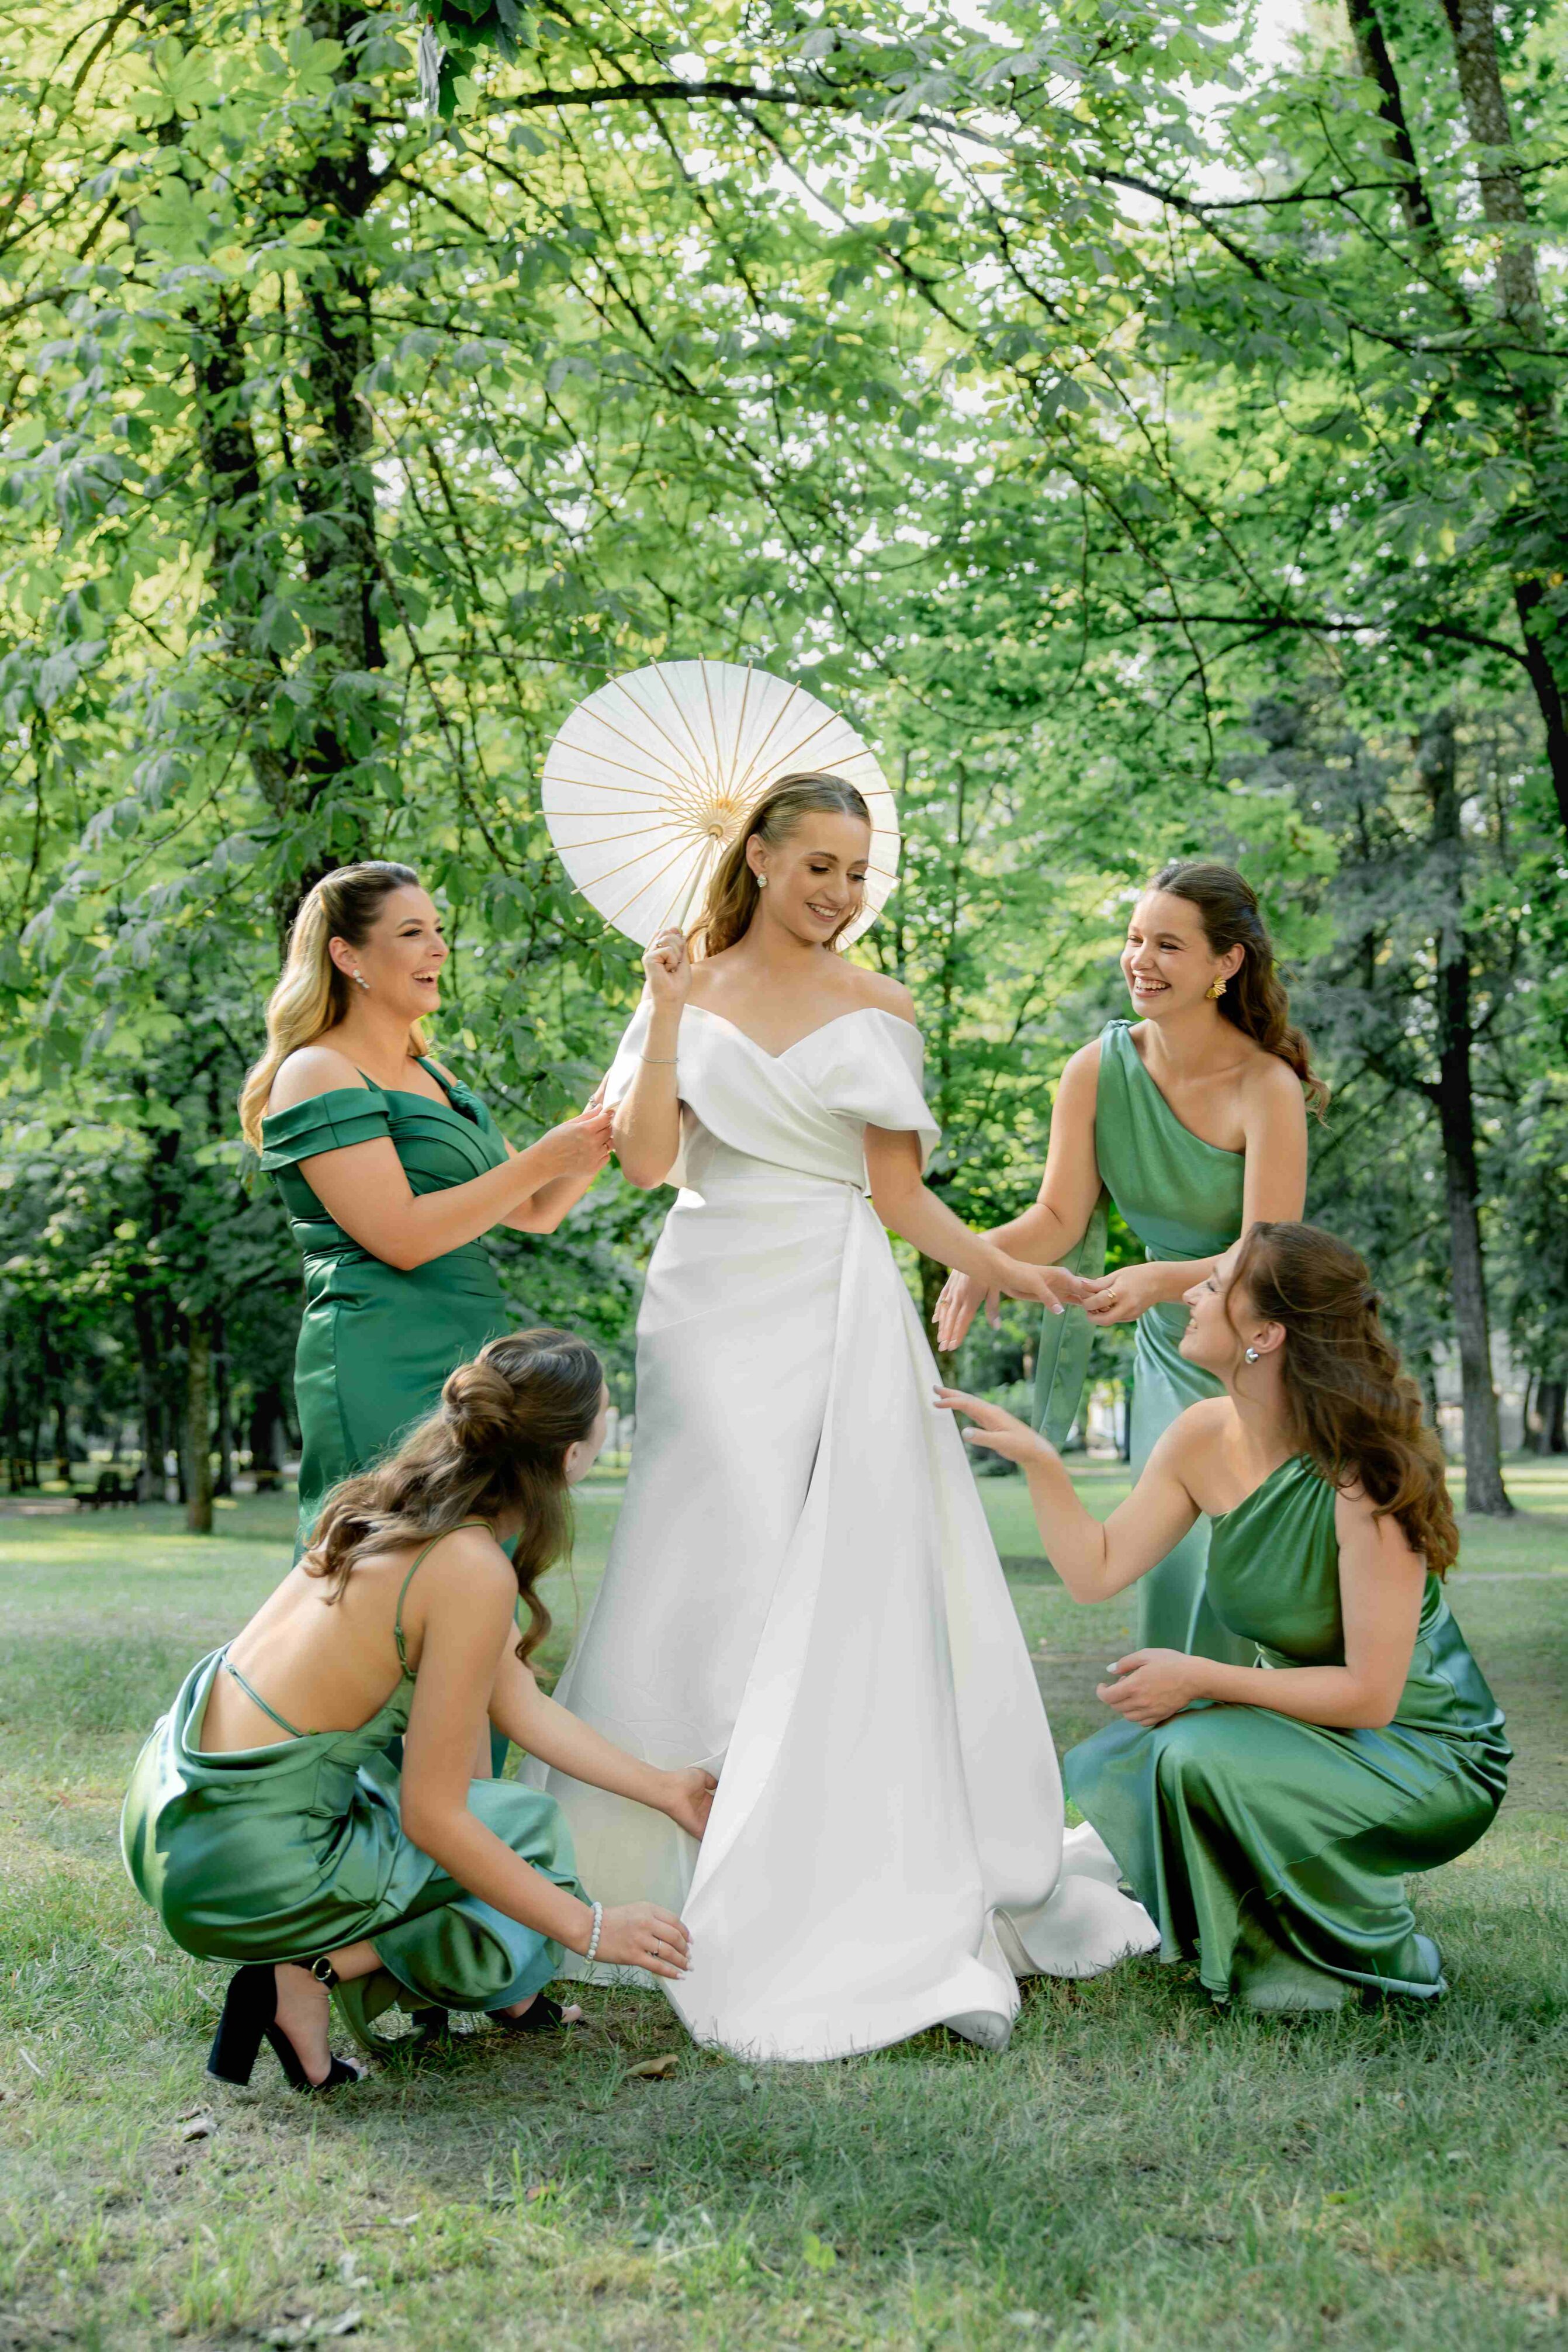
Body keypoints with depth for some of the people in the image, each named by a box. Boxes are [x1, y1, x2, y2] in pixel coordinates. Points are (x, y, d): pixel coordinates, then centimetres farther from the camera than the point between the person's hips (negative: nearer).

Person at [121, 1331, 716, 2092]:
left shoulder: (401, 1509, 5)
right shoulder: (474, 1573, -20)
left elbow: (522, 1707, 15)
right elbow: (433, 1819, -16)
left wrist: (665, 1790, 24)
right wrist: (591, 1928, -5)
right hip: (245, 1865, -9)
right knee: (527, 1831, 10)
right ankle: (311, 1973, -1)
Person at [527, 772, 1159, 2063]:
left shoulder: (881, 1009, 10)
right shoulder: (692, 994, 8)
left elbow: (897, 1191, 8)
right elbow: (646, 1160, -3)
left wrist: (1005, 1267, -6)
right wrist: (669, 1014, -8)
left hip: (841, 1324, 1)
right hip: (716, 1316, 0)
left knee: (855, 1591, -5)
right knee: (727, 1590, -4)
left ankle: (880, 1907, 1)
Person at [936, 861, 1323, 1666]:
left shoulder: (1266, 1088, -21)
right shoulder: (1099, 1071, -9)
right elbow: (1059, 1217, -6)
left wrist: (1158, 1280, -42)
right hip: (1171, 1356, 4)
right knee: (1173, 1573, 5)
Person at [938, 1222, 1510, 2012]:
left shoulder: (1366, 1480, -27)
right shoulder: (1205, 1438, -7)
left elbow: (1369, 1694, -25)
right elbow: (1097, 1571, -4)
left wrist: (1200, 1679, -25)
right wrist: (1038, 1459, -16)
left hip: (1426, 1756, -7)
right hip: (1300, 1723, 7)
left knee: (1202, 1757, -28)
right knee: (1105, 1771, -6)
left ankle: (1362, 1954, -4)